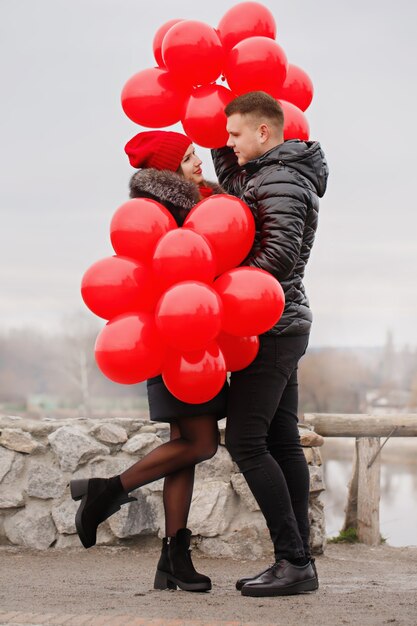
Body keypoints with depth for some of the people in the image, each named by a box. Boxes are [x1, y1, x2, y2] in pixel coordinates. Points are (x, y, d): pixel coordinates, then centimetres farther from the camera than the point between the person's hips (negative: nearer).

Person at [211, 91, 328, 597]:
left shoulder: (280, 180, -14)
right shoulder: (272, 175, 17)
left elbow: (281, 252, -25)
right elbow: (232, 181, 35)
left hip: (269, 327, -10)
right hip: (284, 325, 10)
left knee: (245, 441, -12)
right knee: (281, 443, 8)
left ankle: (293, 560, -11)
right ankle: (297, 561, 10)